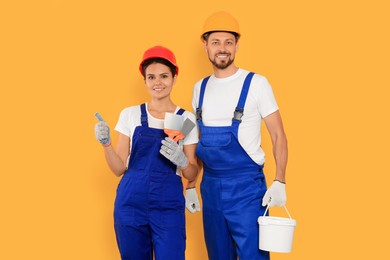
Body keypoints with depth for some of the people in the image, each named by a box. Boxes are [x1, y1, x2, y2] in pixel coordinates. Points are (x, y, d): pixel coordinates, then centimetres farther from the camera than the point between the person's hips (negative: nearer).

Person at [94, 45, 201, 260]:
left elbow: (191, 174, 4)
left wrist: (182, 161, -16)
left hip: (168, 207, -1)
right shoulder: (130, 114, 3)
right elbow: (119, 168, 4)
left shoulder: (186, 119, 2)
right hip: (131, 204, 1)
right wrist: (106, 144, -13)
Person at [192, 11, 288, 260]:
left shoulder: (255, 83, -7)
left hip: (246, 185, -5)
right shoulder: (200, 88, 8)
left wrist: (279, 182, -15)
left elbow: (278, 135, -5)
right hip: (211, 185, 5)